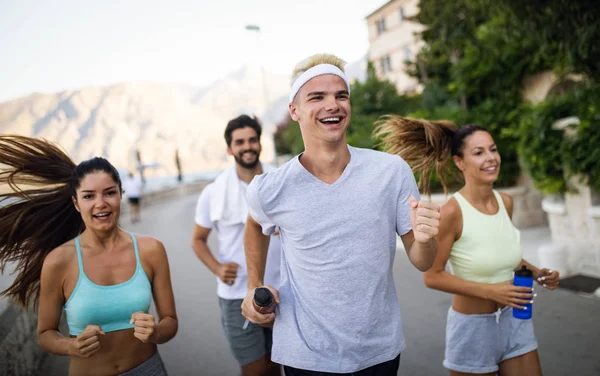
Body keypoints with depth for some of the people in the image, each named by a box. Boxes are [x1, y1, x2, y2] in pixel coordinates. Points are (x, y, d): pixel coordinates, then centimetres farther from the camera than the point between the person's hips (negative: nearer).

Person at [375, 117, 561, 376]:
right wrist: (490, 291, -22)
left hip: (515, 320, 6)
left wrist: (537, 273, -1)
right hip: (473, 326, -5)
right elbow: (432, 276, -18)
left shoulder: (505, 202, -4)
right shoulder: (452, 211, -22)